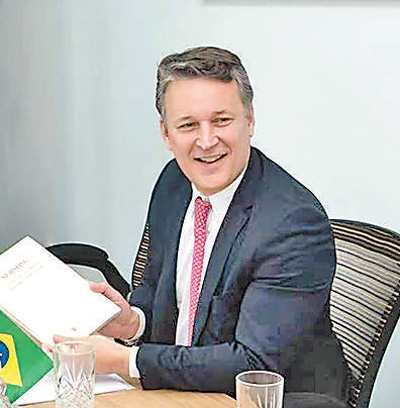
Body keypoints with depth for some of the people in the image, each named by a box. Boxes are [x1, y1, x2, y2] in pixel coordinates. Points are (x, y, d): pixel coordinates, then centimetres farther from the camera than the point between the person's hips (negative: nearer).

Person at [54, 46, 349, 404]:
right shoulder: (173, 182, 1)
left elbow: (256, 363, -25)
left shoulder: (296, 223, -22)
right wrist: (134, 322, -8)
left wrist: (124, 360, -23)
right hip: (178, 388, 6)